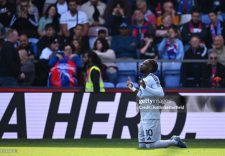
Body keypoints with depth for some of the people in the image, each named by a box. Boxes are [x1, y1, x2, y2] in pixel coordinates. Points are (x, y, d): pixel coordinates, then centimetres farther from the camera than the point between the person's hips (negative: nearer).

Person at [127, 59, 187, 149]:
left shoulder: (152, 78, -10)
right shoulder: (144, 79, 17)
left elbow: (161, 94, -23)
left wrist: (145, 87, -28)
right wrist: (132, 88, 28)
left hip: (151, 117, -9)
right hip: (144, 117, 9)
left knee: (150, 145, -12)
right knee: (142, 146, 10)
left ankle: (174, 142, 5)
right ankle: (173, 140, 17)